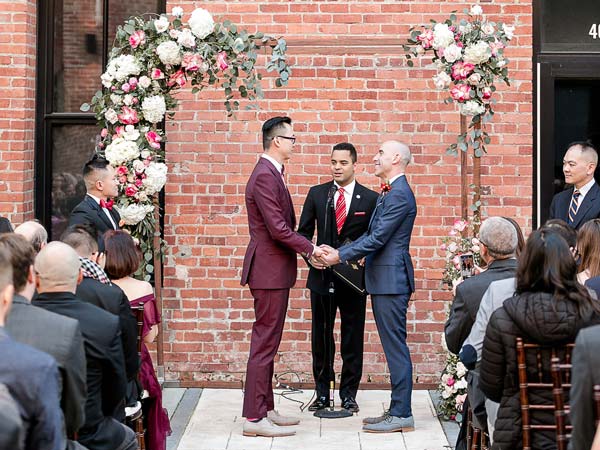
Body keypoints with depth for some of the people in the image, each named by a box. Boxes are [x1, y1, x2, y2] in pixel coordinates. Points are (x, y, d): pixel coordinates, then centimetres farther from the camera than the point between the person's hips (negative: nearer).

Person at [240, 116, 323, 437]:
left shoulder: (271, 173, 15)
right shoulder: (265, 176, -17)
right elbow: (278, 229, -22)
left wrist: (307, 249, 8)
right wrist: (310, 249, -12)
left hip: (274, 269, 11)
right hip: (269, 270, -11)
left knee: (268, 341, 14)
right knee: (264, 342, -7)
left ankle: (265, 409, 22)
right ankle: (254, 417, -3)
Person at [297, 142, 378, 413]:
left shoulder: (370, 199, 1)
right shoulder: (316, 194, 6)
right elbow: (303, 232, 8)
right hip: (322, 276, 2)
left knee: (352, 337, 6)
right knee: (321, 337, 8)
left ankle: (349, 394, 17)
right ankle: (322, 393, 19)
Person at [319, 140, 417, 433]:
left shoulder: (400, 194, -15)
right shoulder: (388, 193, 17)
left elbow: (378, 238, -18)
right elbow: (371, 234, 19)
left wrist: (340, 256, -12)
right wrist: (340, 252, 7)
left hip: (391, 280, -10)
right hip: (383, 280, 10)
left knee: (396, 346, -6)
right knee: (393, 347, 13)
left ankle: (402, 415, -1)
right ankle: (397, 411, 19)